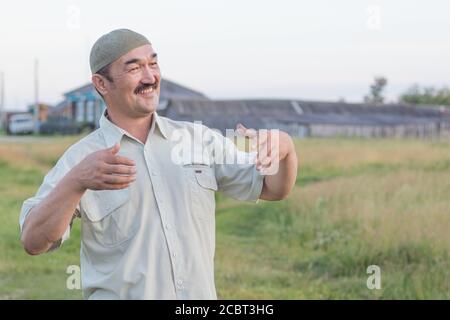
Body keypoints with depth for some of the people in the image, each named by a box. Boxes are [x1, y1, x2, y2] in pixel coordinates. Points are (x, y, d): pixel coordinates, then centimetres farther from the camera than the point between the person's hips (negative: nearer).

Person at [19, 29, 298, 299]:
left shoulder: (200, 139, 5)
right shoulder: (79, 159, -6)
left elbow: (272, 189, 8)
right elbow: (33, 241, -16)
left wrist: (285, 147, -13)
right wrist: (77, 182, -33)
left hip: (201, 294, 3)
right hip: (118, 294, -3)